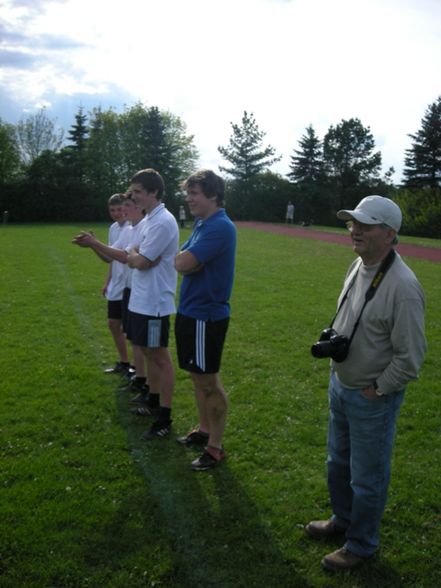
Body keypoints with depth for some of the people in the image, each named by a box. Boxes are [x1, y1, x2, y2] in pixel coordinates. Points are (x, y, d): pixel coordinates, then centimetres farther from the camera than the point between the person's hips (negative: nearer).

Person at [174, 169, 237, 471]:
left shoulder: (220, 227, -20)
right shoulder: (202, 224, 11)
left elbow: (182, 263, -25)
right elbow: (182, 262, 13)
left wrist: (185, 258, -6)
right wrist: (189, 260, -5)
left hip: (206, 315, -9)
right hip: (191, 311, 9)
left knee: (209, 381, 1)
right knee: (199, 376, 19)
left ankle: (215, 447, 14)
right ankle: (204, 430, 35)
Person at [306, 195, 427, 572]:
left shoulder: (402, 285, -27)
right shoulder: (358, 266, -1)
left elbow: (411, 357, -23)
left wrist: (376, 390, -14)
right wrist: (332, 341, 3)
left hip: (372, 399, -8)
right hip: (340, 385, 8)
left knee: (367, 478, 12)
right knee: (338, 464, 25)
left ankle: (362, 545, 34)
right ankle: (343, 520, 49)